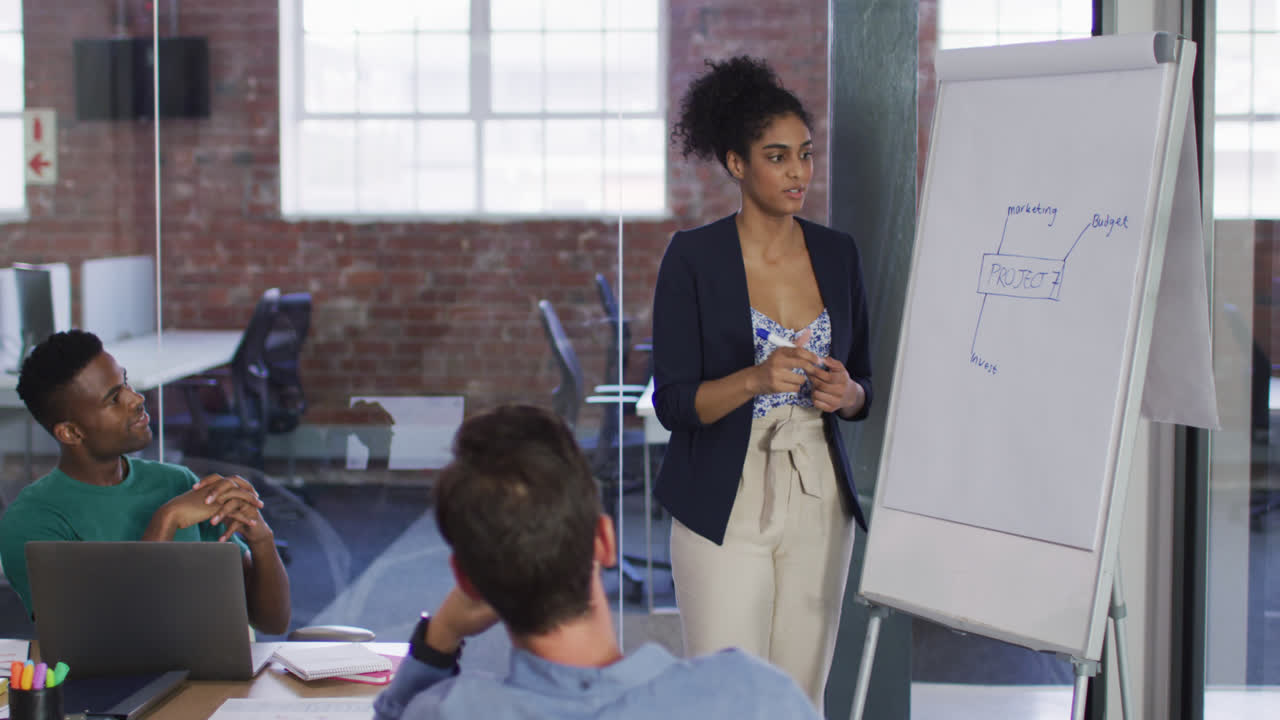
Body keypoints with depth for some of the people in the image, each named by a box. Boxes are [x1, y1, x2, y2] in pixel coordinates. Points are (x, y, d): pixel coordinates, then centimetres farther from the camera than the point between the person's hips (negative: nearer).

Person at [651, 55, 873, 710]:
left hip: (818, 504, 4)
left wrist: (845, 393, -9)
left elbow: (864, 387, 13)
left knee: (802, 696, 7)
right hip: (727, 507, -4)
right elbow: (673, 403, -9)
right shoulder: (693, 257, -6)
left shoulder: (837, 254, 6)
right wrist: (756, 379, -25)